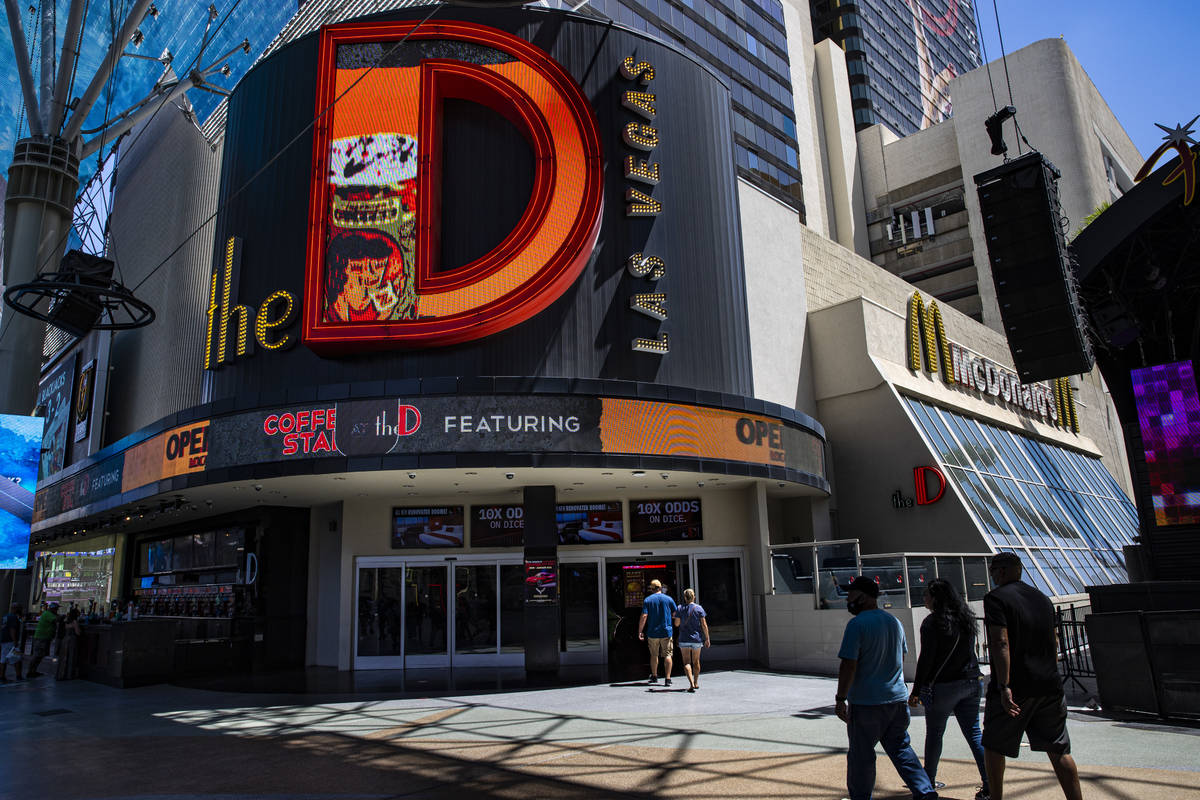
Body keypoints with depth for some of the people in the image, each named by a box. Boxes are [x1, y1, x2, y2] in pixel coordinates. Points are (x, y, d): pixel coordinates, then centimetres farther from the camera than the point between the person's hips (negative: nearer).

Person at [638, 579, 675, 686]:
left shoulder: (647, 600, -2)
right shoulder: (668, 599, 0)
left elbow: (644, 616, -10)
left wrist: (640, 631, -5)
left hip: (652, 632, 1)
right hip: (666, 631, -1)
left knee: (654, 655, 16)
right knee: (667, 655, 1)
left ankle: (654, 676, 28)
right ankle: (667, 679, -6)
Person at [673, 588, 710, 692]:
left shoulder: (680, 608, -4)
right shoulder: (699, 608, -3)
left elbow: (677, 624, -3)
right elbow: (704, 625, -4)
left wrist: (674, 618, 18)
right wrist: (707, 639, 0)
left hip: (684, 640, -1)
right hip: (697, 639, 2)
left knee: (686, 662, -1)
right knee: (696, 662, 17)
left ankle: (691, 684, -16)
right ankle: (696, 683, 27)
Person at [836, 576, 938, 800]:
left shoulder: (857, 625, -16)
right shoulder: (894, 621, 8)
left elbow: (849, 666, -19)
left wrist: (840, 699, -13)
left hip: (866, 703, -7)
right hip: (898, 698, 7)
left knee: (861, 755, 6)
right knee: (900, 747, 16)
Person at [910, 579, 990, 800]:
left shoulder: (933, 621, -13)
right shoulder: (966, 618, 7)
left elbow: (926, 659, -14)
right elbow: (969, 652, 14)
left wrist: (916, 690, -9)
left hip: (942, 686, -6)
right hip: (970, 683, 6)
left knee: (934, 734, 9)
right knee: (974, 734, 8)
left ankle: (929, 780, 22)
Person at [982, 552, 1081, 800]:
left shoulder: (996, 598, -10)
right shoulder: (1043, 599, 12)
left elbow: (1001, 642, -21)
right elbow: (1054, 642, 20)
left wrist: (1004, 686, -23)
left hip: (1013, 689, -6)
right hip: (1049, 686, 6)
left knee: (994, 745, 11)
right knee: (1058, 750, 11)